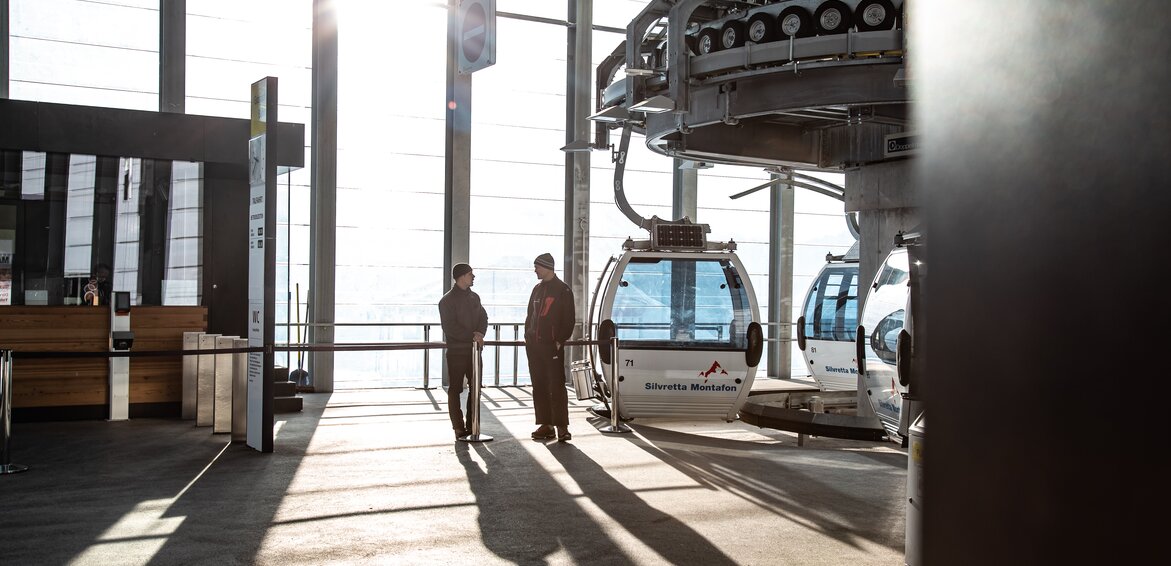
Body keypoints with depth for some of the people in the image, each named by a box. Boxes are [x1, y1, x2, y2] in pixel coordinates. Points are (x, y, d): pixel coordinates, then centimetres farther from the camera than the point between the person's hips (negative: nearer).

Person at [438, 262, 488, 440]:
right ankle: (459, 428, 4)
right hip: (456, 350, -6)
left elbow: (483, 317, 8)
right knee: (455, 389, 0)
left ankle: (472, 425, 16)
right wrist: (472, 336, -19)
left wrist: (480, 333, -13)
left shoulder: (474, 297, 13)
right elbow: (449, 327, -15)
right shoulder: (447, 300, -7)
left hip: (474, 349, 6)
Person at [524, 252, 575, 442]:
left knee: (556, 385, -8)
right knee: (539, 386, 7)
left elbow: (568, 319, -7)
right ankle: (546, 425, 12)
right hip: (534, 345, 7)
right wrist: (527, 335, 10)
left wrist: (561, 340, -13)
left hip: (552, 345, -7)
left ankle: (562, 427, -8)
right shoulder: (537, 289, 17)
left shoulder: (563, 290, -3)